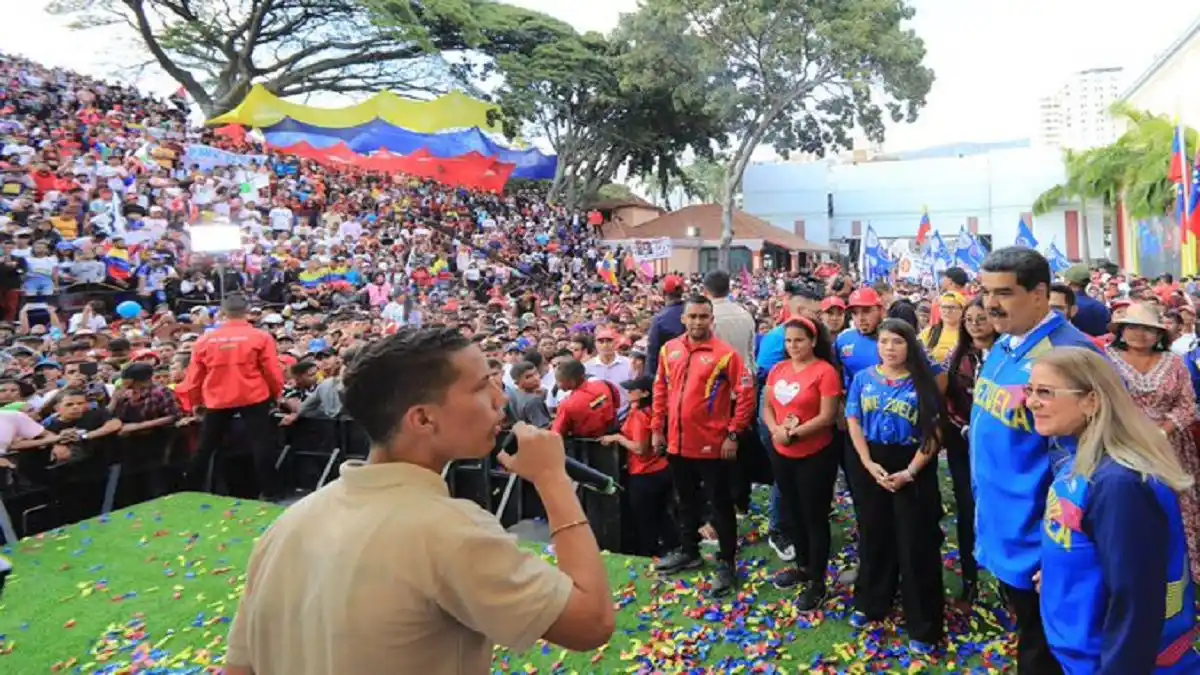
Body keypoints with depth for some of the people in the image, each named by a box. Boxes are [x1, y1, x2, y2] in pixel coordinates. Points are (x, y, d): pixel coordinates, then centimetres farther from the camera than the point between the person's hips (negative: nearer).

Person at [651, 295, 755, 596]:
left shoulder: (725, 354, -11)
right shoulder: (669, 350, 4)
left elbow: (746, 395, -11)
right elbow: (660, 390, 11)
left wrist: (733, 434, -13)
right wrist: (657, 427, 9)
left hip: (712, 444, -5)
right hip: (677, 443, 5)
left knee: (720, 505, 6)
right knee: (686, 501, 20)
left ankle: (726, 562, 18)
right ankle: (688, 551, 37)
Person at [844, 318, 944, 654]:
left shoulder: (921, 383, -5)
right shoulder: (863, 378, 2)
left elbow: (932, 434, -7)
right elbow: (853, 422, 1)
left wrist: (909, 472, -15)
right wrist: (869, 464, -10)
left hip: (913, 467, -2)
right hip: (872, 464, 3)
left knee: (915, 545, 3)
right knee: (873, 536, 14)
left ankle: (922, 626, 16)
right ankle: (870, 604, 33)